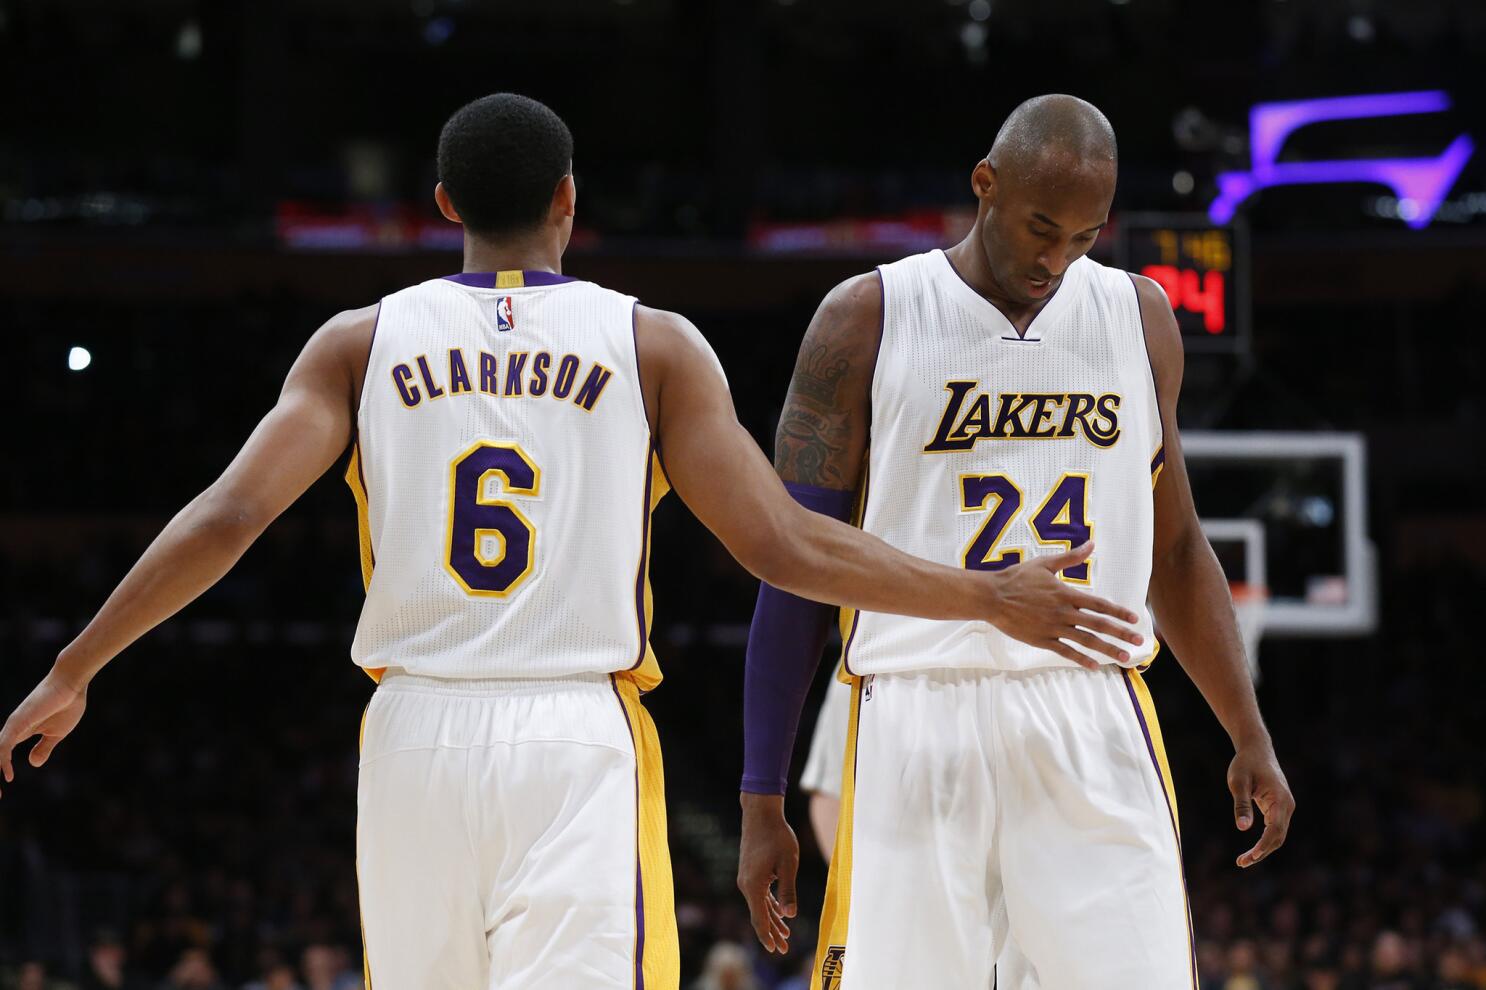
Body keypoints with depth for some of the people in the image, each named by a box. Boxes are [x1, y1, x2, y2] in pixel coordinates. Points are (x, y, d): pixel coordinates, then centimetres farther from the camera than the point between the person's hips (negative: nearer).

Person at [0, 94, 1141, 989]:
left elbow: (226, 517, -2)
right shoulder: (651, 344, 4)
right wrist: (993, 600, 6)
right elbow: (786, 547, -1)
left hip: (419, 730, 2)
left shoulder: (364, 341, 7)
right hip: (582, 736, -2)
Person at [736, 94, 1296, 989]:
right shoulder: (868, 320, 1)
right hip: (918, 722, -3)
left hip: (1095, 730, 3)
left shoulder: (1139, 318, 12)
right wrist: (763, 803, -2)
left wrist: (1250, 737, 15)